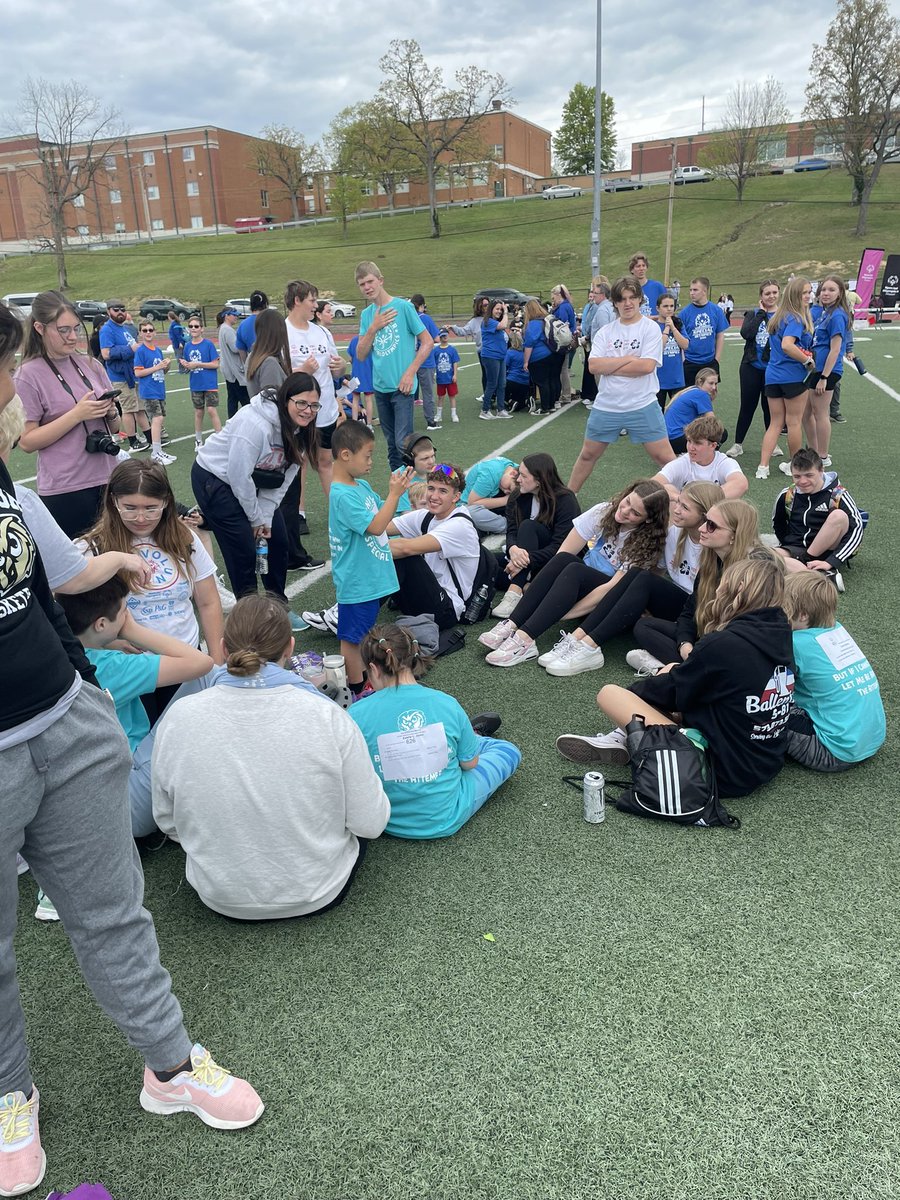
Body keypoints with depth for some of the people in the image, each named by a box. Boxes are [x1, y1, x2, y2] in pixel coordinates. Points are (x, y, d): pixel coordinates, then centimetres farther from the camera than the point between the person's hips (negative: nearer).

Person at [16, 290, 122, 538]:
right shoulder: (28, 375, -5)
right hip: (64, 491, -4)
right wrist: (77, 414, -17)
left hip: (106, 481, 5)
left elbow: (114, 428, 16)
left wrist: (111, 413, -7)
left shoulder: (91, 365, 8)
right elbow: (27, 441, -10)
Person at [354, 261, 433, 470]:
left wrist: (410, 373, -12)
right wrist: (373, 328, -9)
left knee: (403, 442, -12)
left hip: (402, 386, -6)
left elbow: (428, 342, -5)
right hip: (380, 387, 6)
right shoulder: (367, 315, 10)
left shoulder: (403, 306, -6)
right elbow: (360, 355, 5)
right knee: (391, 443, 12)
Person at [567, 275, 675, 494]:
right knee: (588, 455, 15)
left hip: (642, 406, -3)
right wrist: (627, 359, -13)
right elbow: (594, 366, -7)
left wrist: (609, 367, -10)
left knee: (665, 458, -3)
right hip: (606, 406, 4)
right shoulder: (605, 332, 6)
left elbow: (647, 366, -16)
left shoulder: (650, 328, -3)